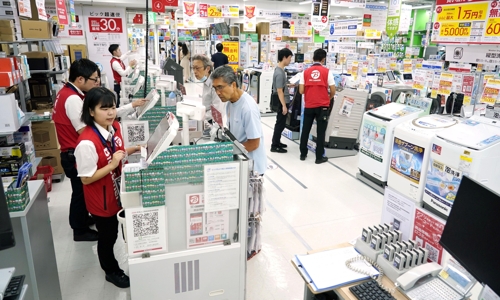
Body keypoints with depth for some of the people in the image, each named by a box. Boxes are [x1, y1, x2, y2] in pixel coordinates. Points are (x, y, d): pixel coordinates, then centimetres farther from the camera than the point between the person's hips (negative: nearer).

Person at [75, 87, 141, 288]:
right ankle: (111, 271, 41)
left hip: (118, 191, 7)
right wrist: (111, 165, -31)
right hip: (102, 200, -7)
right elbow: (86, 179, -23)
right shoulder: (87, 142, -30)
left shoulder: (115, 127, -7)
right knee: (108, 237, 16)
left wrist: (134, 149, -6)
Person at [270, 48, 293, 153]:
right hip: (282, 103, -10)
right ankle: (274, 146, 6)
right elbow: (279, 91, -24)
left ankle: (277, 142, 29)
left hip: (282, 102, 10)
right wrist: (284, 106, -23)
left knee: (280, 123, 18)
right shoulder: (280, 73, -23)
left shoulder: (280, 70, 9)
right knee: (280, 124, -2)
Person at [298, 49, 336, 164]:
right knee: (320, 132, 5)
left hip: (308, 106, 2)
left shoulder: (305, 72, 1)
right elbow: (333, 91, -3)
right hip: (322, 106, -2)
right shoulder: (326, 72, -3)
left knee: (305, 130, 13)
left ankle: (303, 154, 22)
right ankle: (319, 157, 11)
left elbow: (301, 91, -1)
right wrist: (329, 98, 18)